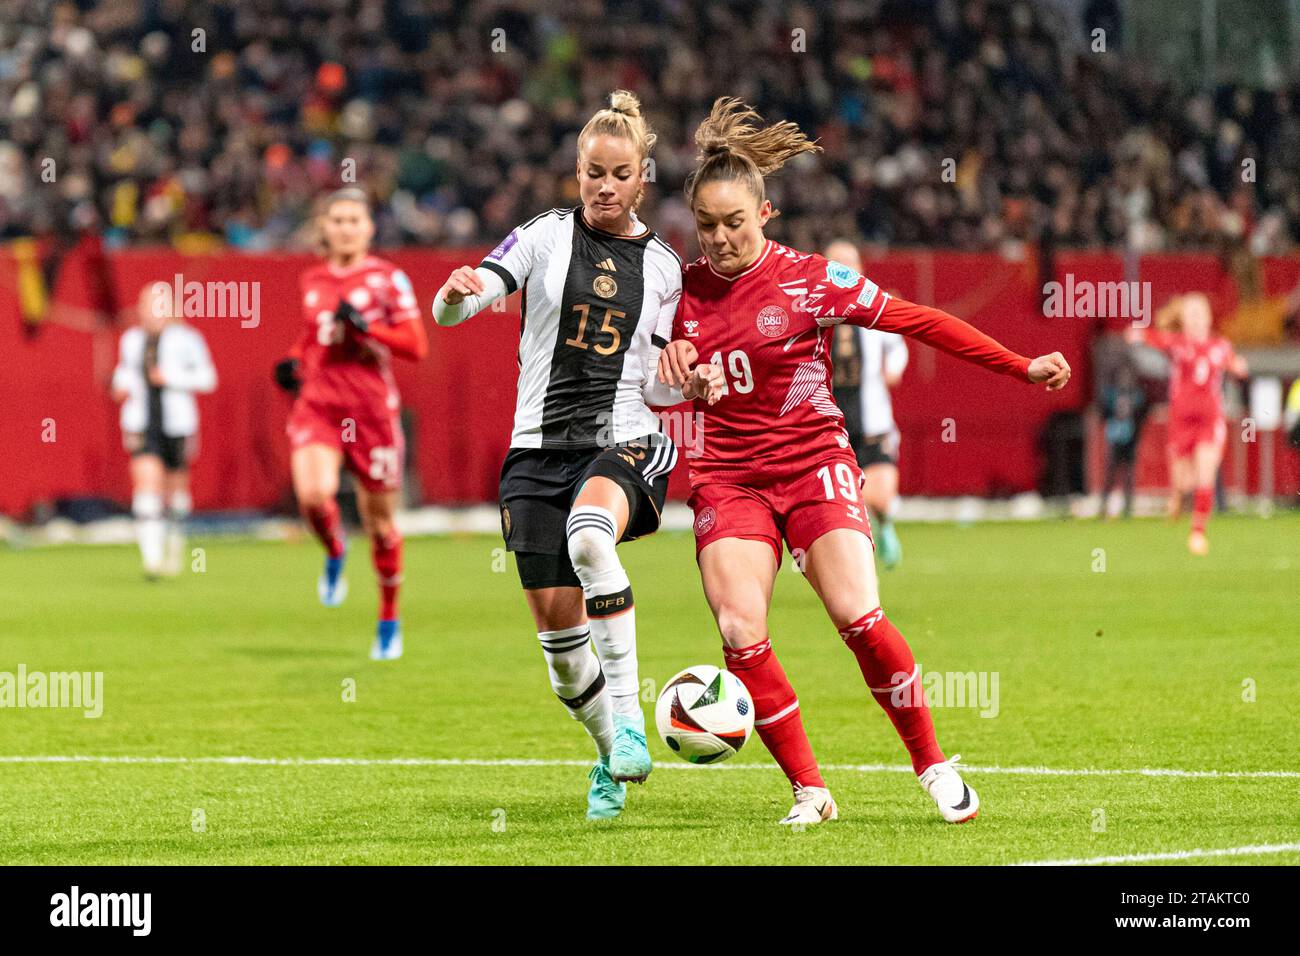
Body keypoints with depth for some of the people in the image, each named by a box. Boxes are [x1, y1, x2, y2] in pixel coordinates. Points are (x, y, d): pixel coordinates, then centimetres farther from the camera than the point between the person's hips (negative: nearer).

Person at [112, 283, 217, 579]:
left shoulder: (186, 339, -4)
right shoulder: (131, 339, 9)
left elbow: (207, 378, -5)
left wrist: (172, 378, -17)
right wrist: (121, 386, 5)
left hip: (177, 422, -1)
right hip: (142, 425, 1)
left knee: (176, 485, 13)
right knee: (146, 481, -16)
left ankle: (175, 541, 41)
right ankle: (151, 557, -24)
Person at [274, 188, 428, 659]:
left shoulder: (386, 278, -2)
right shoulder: (312, 281, 11)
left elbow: (416, 345, -6)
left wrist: (365, 326, -18)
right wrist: (294, 362, 9)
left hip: (372, 405, -2)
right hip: (317, 403, 2)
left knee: (379, 520, 5)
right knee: (313, 496, -25)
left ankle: (389, 620, 24)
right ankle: (334, 553, 11)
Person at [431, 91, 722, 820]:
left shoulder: (664, 265, 9)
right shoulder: (547, 236, 3)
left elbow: (650, 382, 13)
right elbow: (451, 311, -7)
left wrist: (688, 385, -9)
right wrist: (456, 293, -30)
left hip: (626, 445, -1)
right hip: (540, 450, 1)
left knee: (589, 538, -36)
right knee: (556, 620, -3)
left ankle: (627, 705, -27)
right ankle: (614, 754, 21)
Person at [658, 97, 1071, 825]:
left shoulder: (811, 279, -5)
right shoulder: (684, 290, 4)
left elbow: (920, 322, -3)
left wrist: (1022, 367, -7)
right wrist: (669, 365, -6)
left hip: (815, 467, -3)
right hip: (728, 482, 3)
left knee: (860, 617, -18)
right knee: (742, 636, -15)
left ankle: (933, 764, 0)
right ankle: (809, 788, -2)